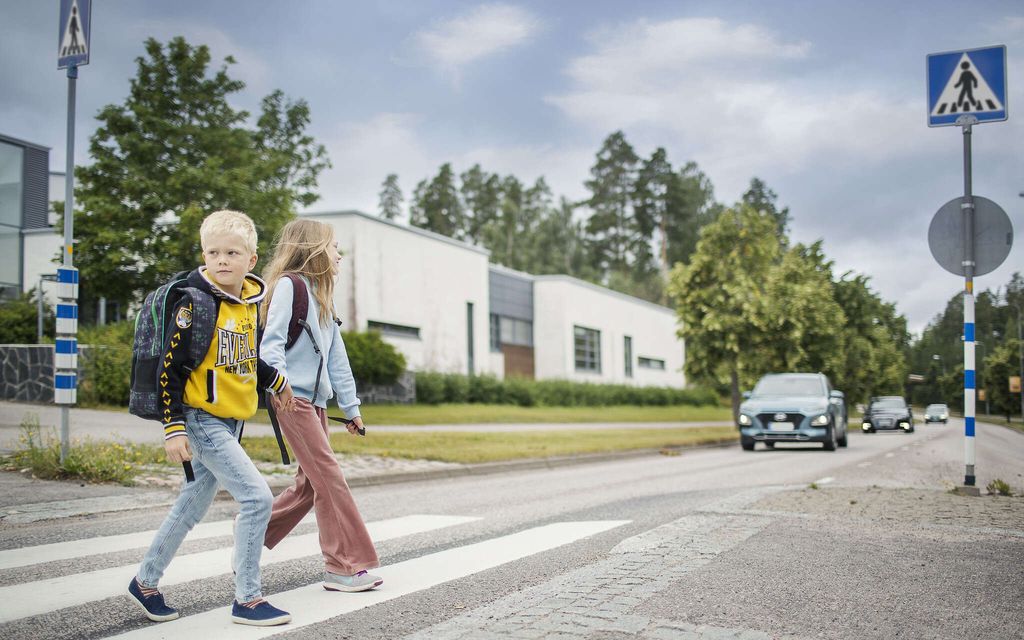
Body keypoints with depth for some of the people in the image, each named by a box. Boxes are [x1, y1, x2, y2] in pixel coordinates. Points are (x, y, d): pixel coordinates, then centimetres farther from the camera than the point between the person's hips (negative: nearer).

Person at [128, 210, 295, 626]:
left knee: (192, 505, 16)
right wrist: (173, 427, -20)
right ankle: (247, 600, -1)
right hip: (202, 421, -8)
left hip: (230, 422, 8)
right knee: (258, 498, -12)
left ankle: (145, 583, 32)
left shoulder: (250, 302, 7)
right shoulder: (195, 303, -16)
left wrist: (275, 381, 34)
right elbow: (169, 366, -16)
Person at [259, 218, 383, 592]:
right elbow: (272, 341, -15)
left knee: (310, 483, 8)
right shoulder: (288, 285, -6)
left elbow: (336, 356, 20)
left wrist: (351, 406, 18)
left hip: (315, 400, 9)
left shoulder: (323, 296, 20)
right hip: (292, 398, -9)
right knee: (329, 476, -11)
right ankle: (344, 566, -7)